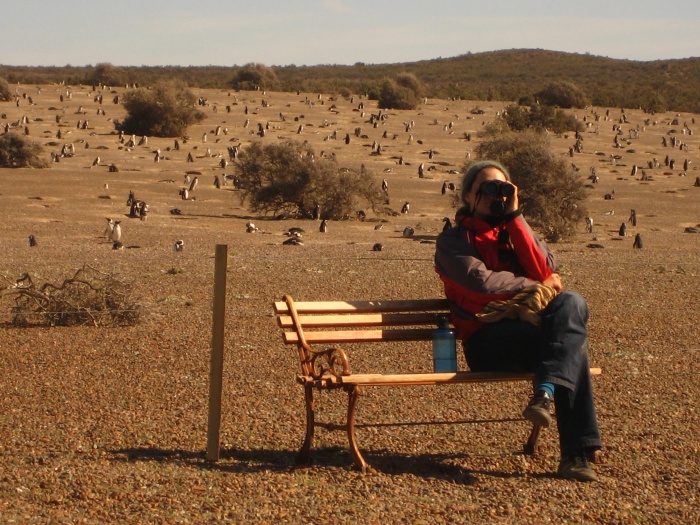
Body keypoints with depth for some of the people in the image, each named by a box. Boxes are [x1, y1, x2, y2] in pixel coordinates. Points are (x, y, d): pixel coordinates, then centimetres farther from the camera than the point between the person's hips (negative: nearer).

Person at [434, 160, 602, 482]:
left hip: (529, 328, 5)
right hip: (486, 341, -5)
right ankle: (577, 453, -34)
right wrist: (531, 286, -2)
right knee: (572, 343, -29)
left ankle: (546, 392, -42)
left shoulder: (517, 231, 24)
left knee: (571, 303, -29)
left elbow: (545, 270, 1)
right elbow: (481, 281, -12)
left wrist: (513, 217, -1)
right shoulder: (453, 241, 9)